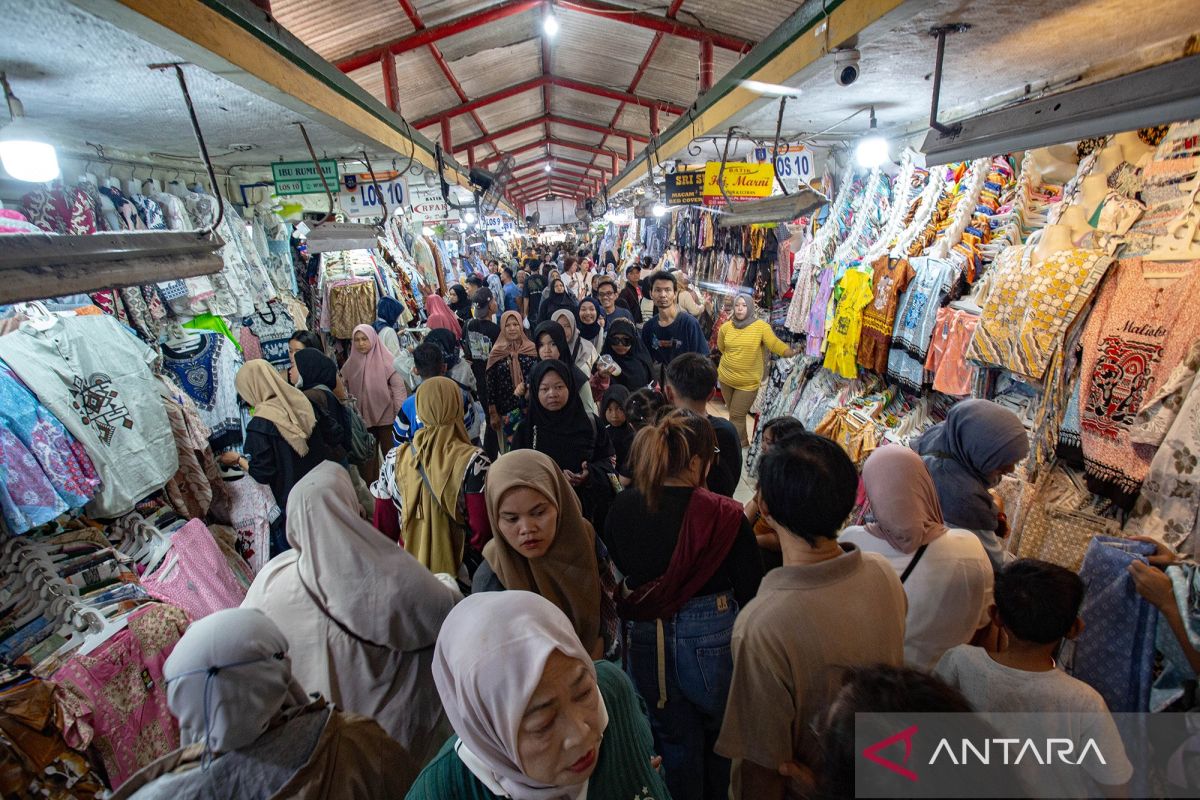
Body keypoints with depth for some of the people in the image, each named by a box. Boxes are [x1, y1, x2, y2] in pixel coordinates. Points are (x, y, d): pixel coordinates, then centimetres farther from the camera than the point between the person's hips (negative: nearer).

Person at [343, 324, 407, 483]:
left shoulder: (385, 360, -9)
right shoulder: (351, 364, 1)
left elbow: (398, 386, -10)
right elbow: (344, 391, 9)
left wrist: (401, 414, -14)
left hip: (386, 416, -3)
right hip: (363, 419, 4)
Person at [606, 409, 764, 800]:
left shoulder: (621, 507, -10)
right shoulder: (724, 514, -20)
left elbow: (618, 574, 4)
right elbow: (751, 590, -14)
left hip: (645, 640, 3)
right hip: (709, 639, -2)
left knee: (675, 742, 26)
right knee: (722, 739, 27)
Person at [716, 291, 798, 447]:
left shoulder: (761, 326, -12)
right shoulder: (726, 327, -3)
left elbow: (774, 343, -23)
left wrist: (788, 351, -39)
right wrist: (735, 358, 9)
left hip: (748, 382, -4)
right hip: (726, 377, 4)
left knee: (737, 416, 0)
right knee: (733, 412, 19)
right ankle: (742, 441, 39)